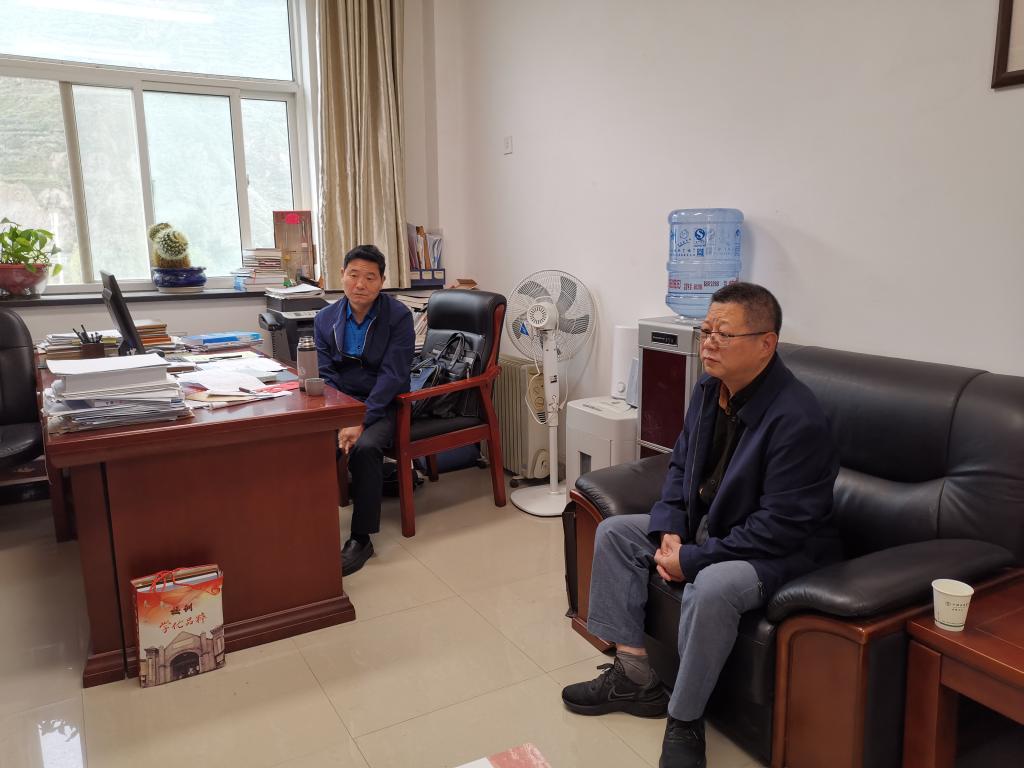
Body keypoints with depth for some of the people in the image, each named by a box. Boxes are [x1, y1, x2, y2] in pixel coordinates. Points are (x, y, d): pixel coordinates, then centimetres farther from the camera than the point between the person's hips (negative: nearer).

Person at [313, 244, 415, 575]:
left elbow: (392, 376, -14)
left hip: (382, 404, -3)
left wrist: (361, 422, -23)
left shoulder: (398, 316, -7)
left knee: (365, 447, -32)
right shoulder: (326, 318, 4)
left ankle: (361, 538, -18)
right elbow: (325, 376, 0)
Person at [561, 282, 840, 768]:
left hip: (782, 550, -9)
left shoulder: (796, 419, -28)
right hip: (705, 525, 9)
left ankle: (684, 721, -10)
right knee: (614, 533, 3)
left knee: (711, 587, -37)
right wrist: (668, 531, -7)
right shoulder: (709, 388, -3)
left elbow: (779, 527, -28)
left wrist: (692, 560, -24)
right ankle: (633, 677, 6)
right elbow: (680, 465, 9)